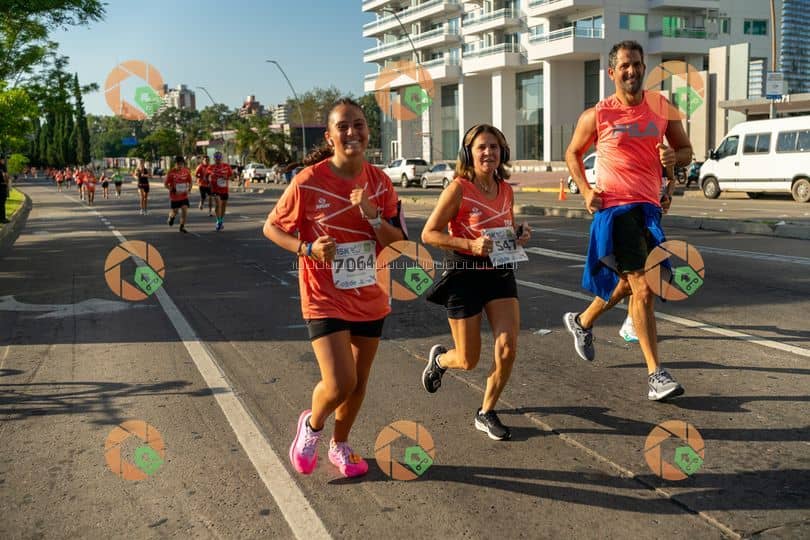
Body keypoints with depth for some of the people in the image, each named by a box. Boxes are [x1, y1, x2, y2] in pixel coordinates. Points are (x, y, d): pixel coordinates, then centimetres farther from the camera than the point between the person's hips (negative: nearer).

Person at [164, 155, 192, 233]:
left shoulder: (186, 171, -3)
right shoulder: (171, 172, -12)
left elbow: (190, 181, 11)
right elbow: (166, 184, -7)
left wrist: (189, 189, -7)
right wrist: (172, 190, -21)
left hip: (184, 195, 2)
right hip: (174, 196, -2)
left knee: (185, 210, -11)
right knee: (174, 212, 7)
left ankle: (182, 227, 3)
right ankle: (171, 217, 44)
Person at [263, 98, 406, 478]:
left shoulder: (380, 182, -3)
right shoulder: (308, 181, -14)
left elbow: (399, 244, -3)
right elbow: (271, 227, -3)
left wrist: (372, 215, -21)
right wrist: (307, 249, -19)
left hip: (370, 298, 5)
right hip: (325, 299, -4)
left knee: (359, 382, 15)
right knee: (339, 384, -14)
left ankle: (340, 446, 39)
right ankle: (312, 424, 20)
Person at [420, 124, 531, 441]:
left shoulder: (505, 190, 6)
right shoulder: (458, 189, -12)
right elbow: (429, 234, -13)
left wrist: (520, 236, -2)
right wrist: (470, 244, -24)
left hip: (501, 273, 5)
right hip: (464, 275, -5)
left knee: (508, 348, -9)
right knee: (468, 361, 4)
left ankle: (486, 414, 14)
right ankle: (439, 358, 42)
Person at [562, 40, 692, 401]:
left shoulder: (662, 106, 8)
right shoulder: (597, 115, -1)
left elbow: (686, 150, 16)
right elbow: (572, 153, 12)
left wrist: (675, 157, -9)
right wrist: (585, 190, -2)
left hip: (649, 205, 5)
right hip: (614, 206, -5)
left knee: (627, 283, 17)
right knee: (643, 289, -13)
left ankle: (582, 321, 45)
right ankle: (656, 374, -8)